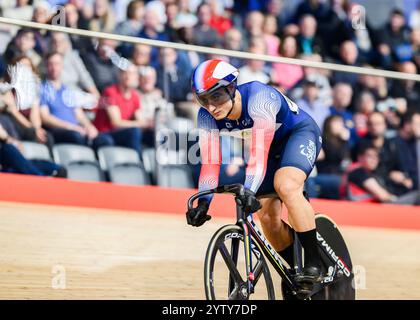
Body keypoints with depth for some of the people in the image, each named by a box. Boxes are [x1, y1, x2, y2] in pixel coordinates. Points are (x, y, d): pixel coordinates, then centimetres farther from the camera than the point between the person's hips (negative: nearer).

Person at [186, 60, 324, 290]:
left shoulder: (258, 98, -37)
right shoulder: (207, 117, -19)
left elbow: (259, 152, -45)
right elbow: (210, 163, -20)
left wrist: (250, 191, -56)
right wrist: (203, 202, -33)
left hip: (299, 132, -7)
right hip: (273, 145, 7)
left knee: (285, 186, -33)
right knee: (267, 216, -3)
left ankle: (314, 264, -26)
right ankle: (296, 271, 16)